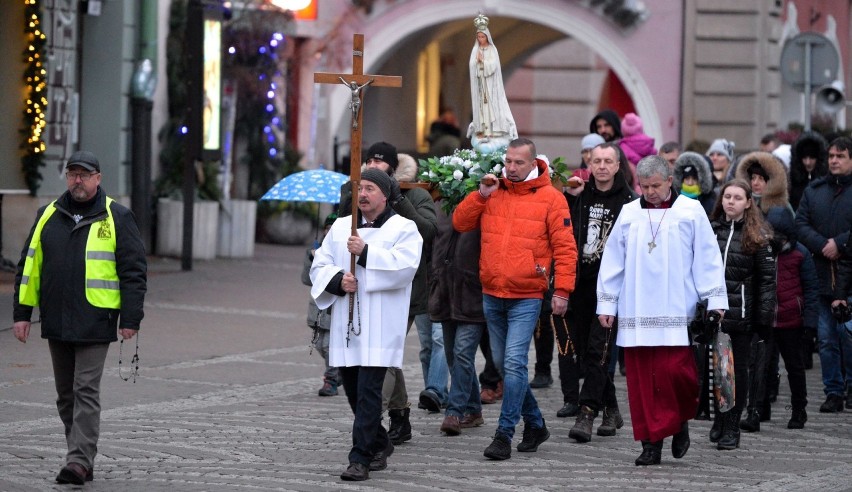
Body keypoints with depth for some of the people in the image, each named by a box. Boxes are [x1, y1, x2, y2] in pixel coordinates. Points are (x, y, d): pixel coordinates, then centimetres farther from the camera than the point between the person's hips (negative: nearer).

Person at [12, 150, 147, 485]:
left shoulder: (116, 218, -1)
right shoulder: (48, 216, 10)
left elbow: (134, 271, -2)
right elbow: (28, 266, 13)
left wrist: (131, 319, -7)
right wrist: (22, 313, 8)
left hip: (95, 324, -5)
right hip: (56, 323, 5)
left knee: (86, 392, -10)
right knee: (66, 395, 10)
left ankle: (79, 461, -13)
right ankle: (82, 459, 19)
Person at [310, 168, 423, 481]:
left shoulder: (403, 229, 1)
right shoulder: (341, 227, 16)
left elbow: (405, 266, -15)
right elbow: (319, 266, 12)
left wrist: (366, 252, -19)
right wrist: (338, 280, -8)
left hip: (380, 326, -6)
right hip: (346, 324, 6)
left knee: (368, 391, -12)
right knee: (353, 390, 11)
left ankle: (361, 458, -12)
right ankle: (379, 445, 31)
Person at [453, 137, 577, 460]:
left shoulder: (550, 198, -4)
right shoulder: (493, 192, 9)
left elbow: (565, 247, -5)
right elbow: (460, 223, 9)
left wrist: (562, 290, -10)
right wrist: (481, 195, -5)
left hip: (526, 297, -6)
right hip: (492, 295, 6)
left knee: (514, 363, -14)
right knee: (503, 363, 12)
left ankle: (504, 434, -12)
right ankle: (535, 425, 26)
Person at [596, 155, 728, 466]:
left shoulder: (691, 212, 4)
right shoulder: (628, 214, 11)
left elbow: (707, 258, 3)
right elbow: (613, 262, 13)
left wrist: (715, 300, -3)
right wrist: (607, 303, 10)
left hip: (677, 313, -3)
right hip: (636, 314, 3)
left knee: (675, 371, -12)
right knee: (642, 380, 0)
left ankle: (680, 423, 16)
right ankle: (651, 443, 6)